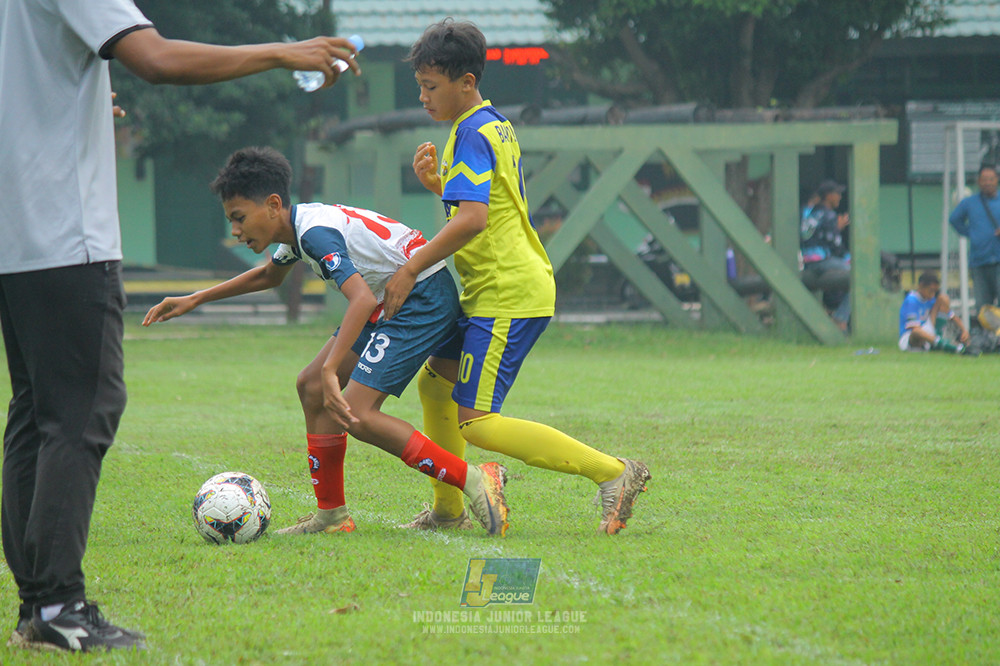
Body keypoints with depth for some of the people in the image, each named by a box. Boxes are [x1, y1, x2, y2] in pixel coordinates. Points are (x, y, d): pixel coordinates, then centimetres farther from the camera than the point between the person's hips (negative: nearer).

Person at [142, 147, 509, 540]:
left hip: (424, 299, -11)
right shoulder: (297, 226, 8)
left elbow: (362, 298, -38)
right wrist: (194, 300, 31)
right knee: (311, 388, 9)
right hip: (392, 302, 11)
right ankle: (331, 515, 15)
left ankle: (475, 481, -17)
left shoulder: (316, 231, -24)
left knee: (354, 413, -19)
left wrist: (330, 371, -45)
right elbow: (269, 275, 32)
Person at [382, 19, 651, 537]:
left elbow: (473, 219, -26)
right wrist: (435, 184, 12)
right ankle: (447, 511, 27)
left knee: (477, 423, -13)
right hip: (497, 292, 11)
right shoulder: (495, 125, 17)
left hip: (506, 296, -11)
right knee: (434, 383, 18)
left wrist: (411, 270, -22)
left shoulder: (471, 133, -15)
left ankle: (612, 472, -15)